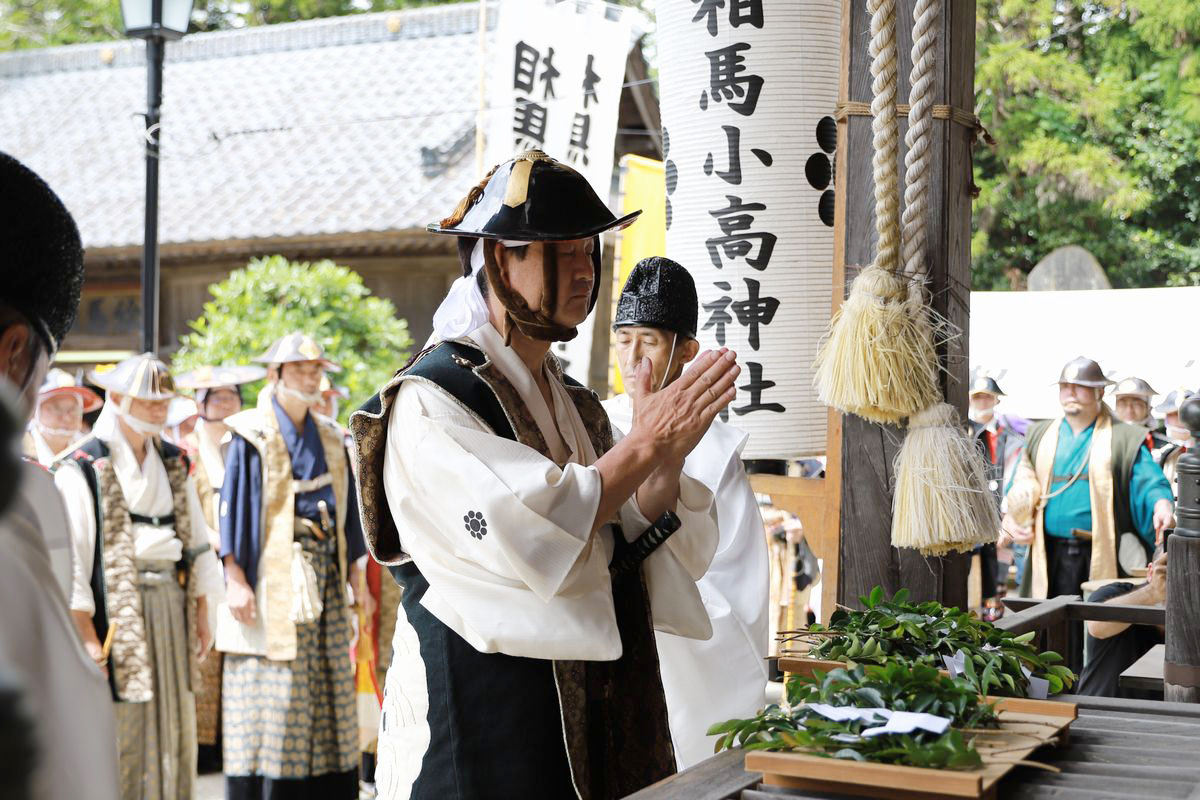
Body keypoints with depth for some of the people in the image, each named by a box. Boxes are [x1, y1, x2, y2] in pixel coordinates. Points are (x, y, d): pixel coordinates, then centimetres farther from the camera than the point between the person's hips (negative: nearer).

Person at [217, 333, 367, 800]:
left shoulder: (329, 438, 14)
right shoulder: (253, 436, -2)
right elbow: (234, 505, -7)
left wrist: (354, 572, 13)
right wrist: (235, 578, -14)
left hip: (324, 572, 6)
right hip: (273, 575, -5)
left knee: (328, 686, 7)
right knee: (273, 688, -4)